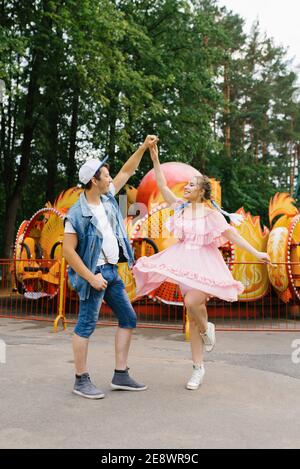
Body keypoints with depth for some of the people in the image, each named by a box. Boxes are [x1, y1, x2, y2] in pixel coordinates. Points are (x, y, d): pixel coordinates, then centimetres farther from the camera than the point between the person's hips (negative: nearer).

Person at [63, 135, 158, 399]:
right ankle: (81, 380, 13)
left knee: (128, 319, 9)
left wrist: (144, 147, 13)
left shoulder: (107, 198, 5)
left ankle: (121, 375, 18)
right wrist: (91, 277, -19)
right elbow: (68, 251, -17)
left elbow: (127, 172, 17)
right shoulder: (78, 214, -16)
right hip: (94, 272, -8)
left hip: (112, 270, 9)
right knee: (87, 325, -1)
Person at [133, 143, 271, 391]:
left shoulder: (211, 213, -6)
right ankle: (198, 367, 17)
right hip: (184, 263, 4)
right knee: (193, 317, 7)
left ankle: (207, 328, 7)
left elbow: (231, 234, -7)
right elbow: (163, 186, 7)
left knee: (192, 301, -29)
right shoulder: (181, 206, 6)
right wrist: (155, 159, 3)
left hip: (204, 263, -4)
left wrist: (256, 252, -12)